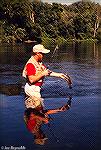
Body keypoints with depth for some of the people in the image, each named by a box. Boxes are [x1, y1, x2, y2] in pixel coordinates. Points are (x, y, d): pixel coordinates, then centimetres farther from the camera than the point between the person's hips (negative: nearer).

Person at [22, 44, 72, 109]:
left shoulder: (39, 63, 10)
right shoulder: (30, 64, -23)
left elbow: (47, 72, 15)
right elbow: (31, 80, -29)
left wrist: (59, 75, 11)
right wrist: (43, 74, -22)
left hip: (36, 88, 11)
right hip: (32, 89, -11)